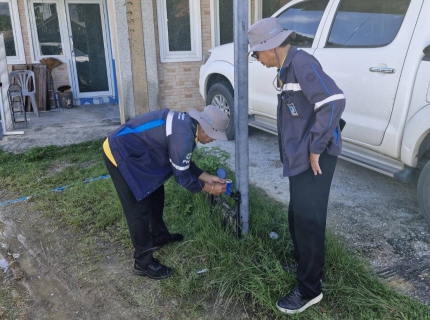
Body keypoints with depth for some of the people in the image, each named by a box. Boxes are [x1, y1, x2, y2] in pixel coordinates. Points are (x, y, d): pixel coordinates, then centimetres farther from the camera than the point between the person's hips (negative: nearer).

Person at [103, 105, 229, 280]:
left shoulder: (187, 124, 4)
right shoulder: (183, 135, -26)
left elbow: (185, 164, 14)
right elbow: (182, 176, -16)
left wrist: (208, 177, 11)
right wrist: (209, 188, -4)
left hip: (132, 151, 10)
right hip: (119, 153, -10)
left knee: (155, 193, 20)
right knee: (139, 209, -4)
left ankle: (159, 236, 40)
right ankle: (143, 262, 10)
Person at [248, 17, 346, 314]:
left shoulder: (302, 63, -17)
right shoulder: (287, 68, 14)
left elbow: (334, 102, -27)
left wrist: (315, 148, -22)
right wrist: (296, 150, 14)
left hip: (315, 158, -10)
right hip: (300, 157, 10)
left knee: (308, 220, 0)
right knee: (297, 216, 20)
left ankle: (309, 289, 15)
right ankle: (303, 264, 40)